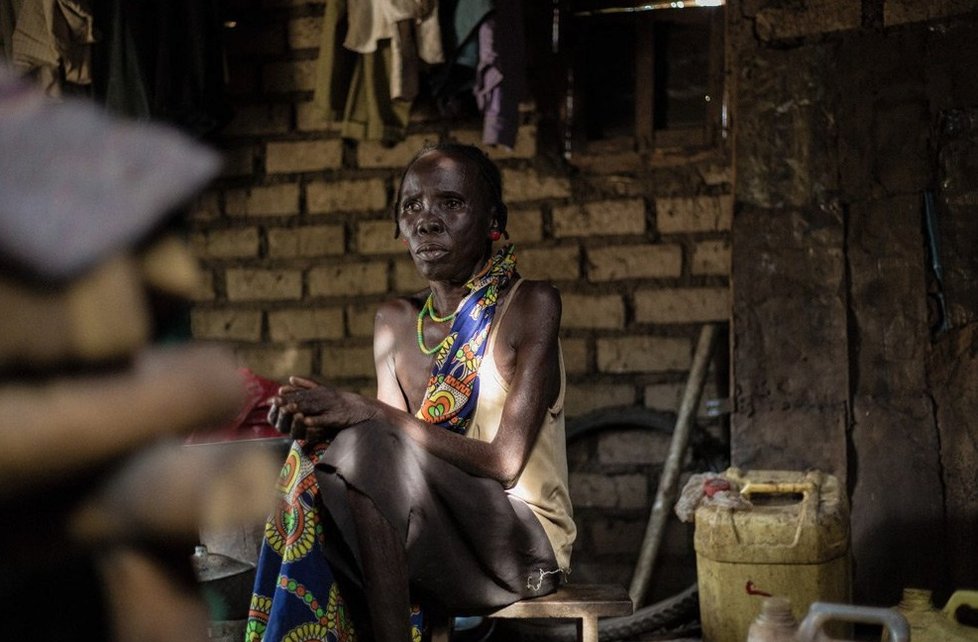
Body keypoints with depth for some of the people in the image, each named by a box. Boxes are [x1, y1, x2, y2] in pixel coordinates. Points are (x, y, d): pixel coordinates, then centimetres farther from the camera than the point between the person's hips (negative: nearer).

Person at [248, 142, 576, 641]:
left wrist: (367, 413, -23)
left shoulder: (530, 305, -8)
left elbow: (504, 462, -17)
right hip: (434, 543, 5)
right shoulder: (396, 321, 9)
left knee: (368, 448, -27)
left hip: (524, 542, -5)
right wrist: (322, 422, -21)